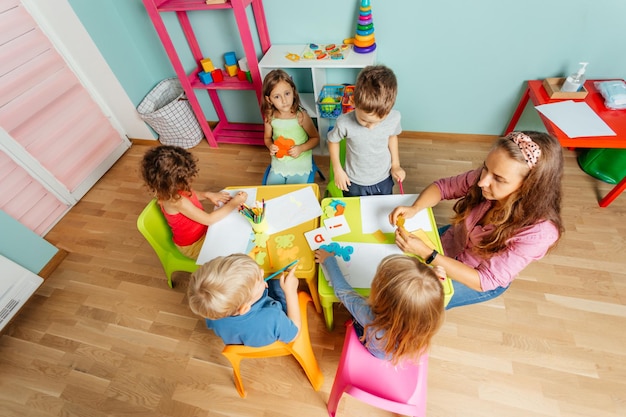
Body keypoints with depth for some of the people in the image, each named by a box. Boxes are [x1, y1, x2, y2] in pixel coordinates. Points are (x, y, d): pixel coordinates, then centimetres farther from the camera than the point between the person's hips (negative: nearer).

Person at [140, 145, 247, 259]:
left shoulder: (171, 190, -13)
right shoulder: (177, 201, -37)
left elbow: (190, 194, 10)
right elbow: (209, 219, -31)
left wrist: (209, 195, -8)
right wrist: (232, 204, -26)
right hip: (192, 245, -7)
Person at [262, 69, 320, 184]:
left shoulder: (301, 116, -18)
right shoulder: (270, 117, -9)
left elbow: (315, 138, -6)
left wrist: (301, 148, -21)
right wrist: (270, 146, -13)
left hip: (299, 164, -3)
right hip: (278, 163, 3)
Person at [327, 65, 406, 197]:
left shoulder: (394, 118, -22)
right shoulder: (345, 123, -30)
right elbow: (333, 141, -9)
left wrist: (395, 165, 3)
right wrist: (338, 170, -9)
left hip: (384, 181, 2)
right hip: (354, 184, -2)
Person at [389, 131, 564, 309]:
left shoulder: (538, 232, -35)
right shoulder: (487, 176, -26)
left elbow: (484, 280, -30)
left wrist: (425, 253, -40)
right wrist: (414, 208, -32)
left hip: (484, 280, -3)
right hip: (451, 241, 4)